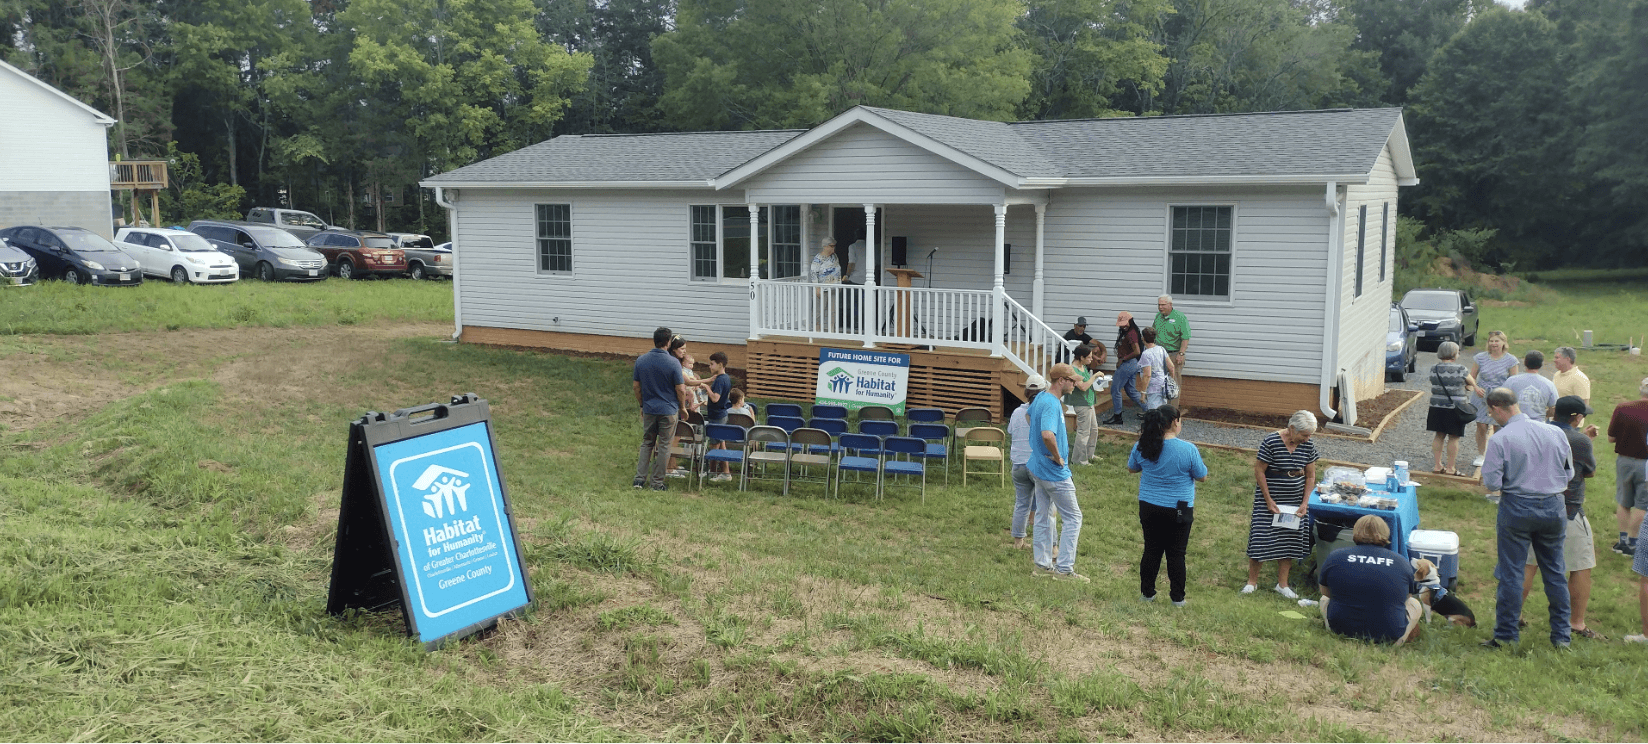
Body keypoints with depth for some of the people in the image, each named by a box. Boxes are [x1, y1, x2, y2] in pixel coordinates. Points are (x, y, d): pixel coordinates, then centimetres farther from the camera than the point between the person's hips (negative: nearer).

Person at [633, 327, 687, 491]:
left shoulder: (641, 360, 0)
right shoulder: (673, 363, -13)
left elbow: (637, 387, 7)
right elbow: (680, 389, -11)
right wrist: (683, 407, 4)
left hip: (649, 409, 4)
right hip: (668, 410, -4)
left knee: (647, 443, 15)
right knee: (664, 446, 5)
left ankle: (640, 479, 9)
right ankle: (657, 483, 9)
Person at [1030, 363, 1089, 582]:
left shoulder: (1040, 398, 7)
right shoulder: (1051, 404, -24)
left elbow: (1030, 414, 30)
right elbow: (1047, 434, -41)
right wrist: (1058, 457, -24)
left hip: (1039, 468, 10)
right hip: (1055, 473, -10)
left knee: (1043, 516, 15)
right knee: (1073, 518, 0)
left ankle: (1042, 564, 23)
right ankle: (1064, 568, 1)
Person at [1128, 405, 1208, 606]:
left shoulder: (1142, 447, -6)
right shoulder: (1188, 450, -16)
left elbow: (1132, 469, 11)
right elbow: (1202, 476, -4)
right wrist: (1199, 459, 12)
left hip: (1149, 507, 3)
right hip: (1179, 511, -3)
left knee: (1151, 551, 14)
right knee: (1176, 554, 9)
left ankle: (1147, 592, 22)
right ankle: (1177, 597, 17)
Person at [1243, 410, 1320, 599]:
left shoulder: (1308, 446, -2)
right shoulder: (1271, 442, -17)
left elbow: (1310, 475, 6)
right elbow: (1259, 471, -13)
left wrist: (1305, 503, -2)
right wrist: (1269, 501, -14)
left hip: (1294, 502, 5)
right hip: (1269, 499, -5)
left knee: (1289, 541, 8)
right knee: (1261, 539, -3)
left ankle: (1282, 584, 20)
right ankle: (1252, 581, 12)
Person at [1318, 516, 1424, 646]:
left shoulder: (1334, 557, 3)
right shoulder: (1402, 563, 3)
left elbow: (1326, 593, 18)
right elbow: (1405, 599, 20)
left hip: (1341, 629, 0)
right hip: (1388, 636, 0)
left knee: (1324, 600, 32)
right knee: (1415, 604, 28)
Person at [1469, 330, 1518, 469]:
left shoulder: (1511, 360, -3)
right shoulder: (1480, 358, 0)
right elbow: (1471, 377, 6)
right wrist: (1476, 388, -14)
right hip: (1482, 397, 1)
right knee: (1481, 427, 4)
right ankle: (1480, 456, 20)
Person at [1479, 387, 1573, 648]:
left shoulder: (1500, 440, -14)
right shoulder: (1555, 433, 1)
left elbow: (1491, 482, -14)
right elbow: (1569, 473, 8)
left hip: (1517, 508, -4)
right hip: (1554, 508, 4)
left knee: (1511, 573, 4)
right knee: (1554, 571, 14)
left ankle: (1505, 635, 10)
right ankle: (1561, 635, 21)